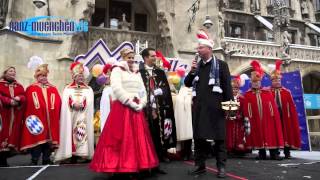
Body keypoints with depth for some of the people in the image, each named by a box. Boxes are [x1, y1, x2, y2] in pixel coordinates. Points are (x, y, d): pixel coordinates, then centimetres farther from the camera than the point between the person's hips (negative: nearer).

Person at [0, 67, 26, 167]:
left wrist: (19, 98, -15)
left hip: (15, 115, 4)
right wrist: (9, 101, -19)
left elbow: (24, 97, 6)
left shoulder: (19, 86, 18)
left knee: (13, 133, 1)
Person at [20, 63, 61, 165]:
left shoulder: (54, 90, 15)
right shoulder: (30, 89, 8)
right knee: (37, 139, -4)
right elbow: (27, 105, 0)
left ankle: (46, 160, 16)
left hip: (51, 121, 3)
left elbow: (58, 105, 7)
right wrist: (30, 119, -9)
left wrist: (56, 118, -3)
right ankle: (34, 161, 6)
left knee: (49, 139, 6)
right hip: (36, 121, -2)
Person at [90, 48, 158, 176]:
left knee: (138, 138, 6)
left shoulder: (137, 72, 19)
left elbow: (143, 91, 16)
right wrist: (131, 103, -15)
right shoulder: (117, 70, 0)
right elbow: (117, 89, -13)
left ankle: (136, 166, 13)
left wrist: (141, 104, -1)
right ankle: (120, 166, 1)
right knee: (122, 139, -7)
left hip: (137, 108, 6)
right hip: (122, 108, -6)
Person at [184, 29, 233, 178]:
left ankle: (221, 167, 13)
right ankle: (200, 165, 20)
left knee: (218, 137, 3)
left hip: (215, 106, -5)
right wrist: (192, 71, -3)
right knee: (198, 136, 9)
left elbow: (227, 86, -2)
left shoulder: (221, 65, 1)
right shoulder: (196, 65, 15)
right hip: (199, 106, 5)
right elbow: (187, 84, 13)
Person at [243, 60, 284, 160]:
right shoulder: (247, 95, -1)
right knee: (258, 137, 6)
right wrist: (247, 120, -8)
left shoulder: (267, 92, 5)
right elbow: (246, 111, -3)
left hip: (268, 121, 1)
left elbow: (273, 108, 4)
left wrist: (275, 120, 0)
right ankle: (262, 153, 17)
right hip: (255, 122, -1)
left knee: (271, 136, 5)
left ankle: (273, 153, 14)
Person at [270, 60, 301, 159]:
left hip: (285, 118, 3)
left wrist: (293, 119, -2)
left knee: (287, 133, 9)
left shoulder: (287, 92, 6)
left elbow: (292, 107, 3)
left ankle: (287, 152, 19)